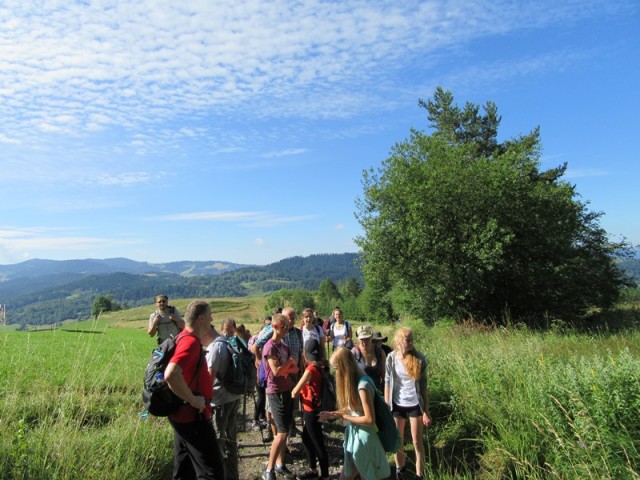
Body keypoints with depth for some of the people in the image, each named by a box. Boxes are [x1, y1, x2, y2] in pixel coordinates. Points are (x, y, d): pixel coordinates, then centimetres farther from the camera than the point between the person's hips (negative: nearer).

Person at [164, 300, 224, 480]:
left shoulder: (184, 337, 7)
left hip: (185, 414, 10)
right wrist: (193, 400, -26)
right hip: (192, 417, -10)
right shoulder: (190, 341, -24)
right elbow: (171, 375, -39)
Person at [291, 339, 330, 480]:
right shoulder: (319, 366, 0)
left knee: (318, 444, 5)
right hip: (308, 409, 9)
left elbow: (295, 391, -18)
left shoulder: (311, 369, -25)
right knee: (307, 439, 23)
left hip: (312, 411, -9)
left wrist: (292, 393, 0)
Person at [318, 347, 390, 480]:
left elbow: (370, 419, -26)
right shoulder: (352, 382, 2)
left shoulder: (363, 385, -26)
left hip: (364, 438, -8)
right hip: (353, 434, 8)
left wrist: (343, 417, -18)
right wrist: (332, 414, 0)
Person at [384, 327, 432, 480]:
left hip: (415, 405, -1)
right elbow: (387, 383, -2)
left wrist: (426, 411, -5)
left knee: (417, 442, 9)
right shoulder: (391, 358, -9)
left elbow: (423, 385, -6)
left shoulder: (419, 358, -12)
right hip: (397, 405, 2)